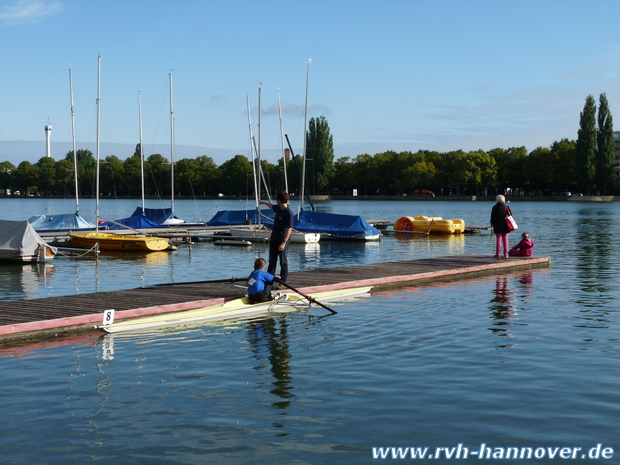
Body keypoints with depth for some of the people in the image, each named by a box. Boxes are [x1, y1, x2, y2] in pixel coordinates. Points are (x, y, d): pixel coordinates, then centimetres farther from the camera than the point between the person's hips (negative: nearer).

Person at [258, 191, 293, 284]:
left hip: (282, 241, -8)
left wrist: (284, 242, -28)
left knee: (283, 263, 0)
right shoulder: (278, 208, 7)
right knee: (272, 262, 10)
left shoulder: (289, 213, -18)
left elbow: (289, 229, -22)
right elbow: (272, 206, 33)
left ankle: (282, 282, 5)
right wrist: (264, 202, 51)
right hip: (274, 240, 8)